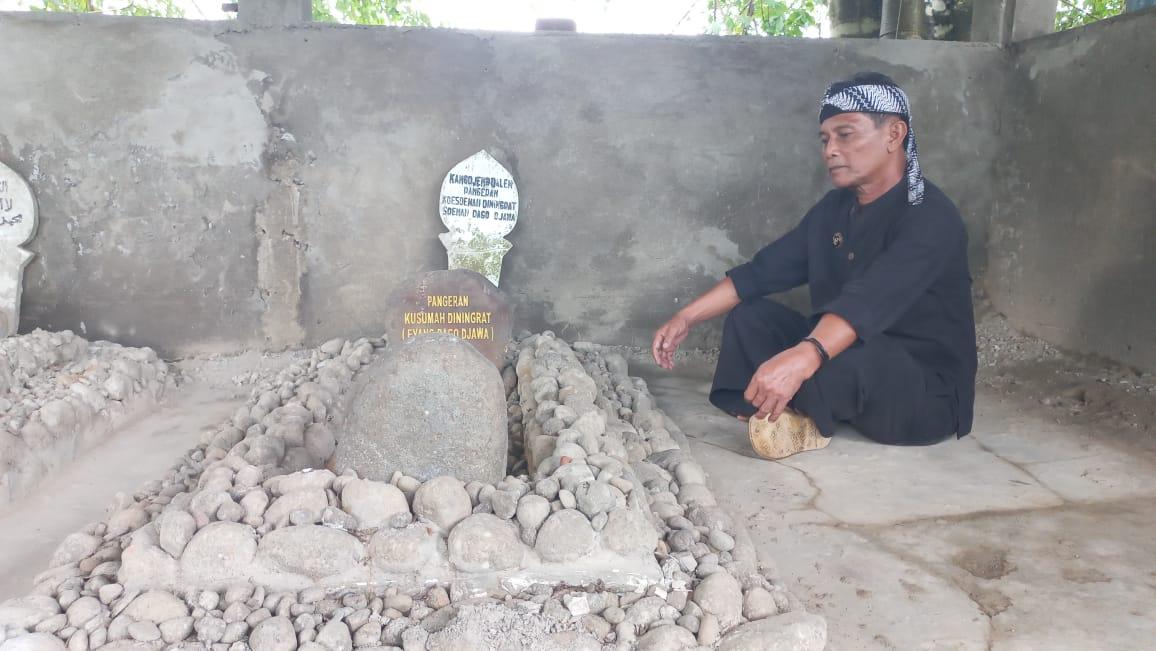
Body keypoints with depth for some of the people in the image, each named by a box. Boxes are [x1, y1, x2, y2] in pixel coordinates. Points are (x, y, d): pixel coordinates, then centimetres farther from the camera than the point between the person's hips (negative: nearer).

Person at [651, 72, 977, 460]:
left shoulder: (930, 216, -20)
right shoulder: (834, 210, 5)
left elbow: (871, 301, -37)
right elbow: (763, 271, 5)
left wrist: (801, 358, -53)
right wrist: (687, 318, -5)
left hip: (928, 395, -8)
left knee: (838, 357, -39)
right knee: (748, 314, -3)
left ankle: (805, 420, -9)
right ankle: (803, 417, -19)